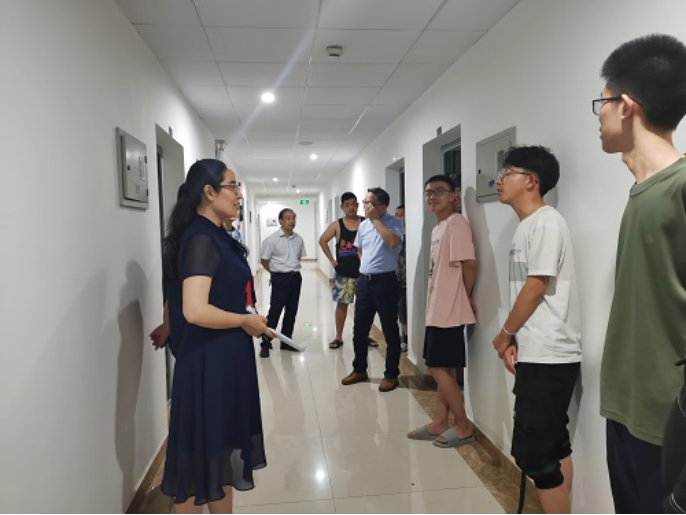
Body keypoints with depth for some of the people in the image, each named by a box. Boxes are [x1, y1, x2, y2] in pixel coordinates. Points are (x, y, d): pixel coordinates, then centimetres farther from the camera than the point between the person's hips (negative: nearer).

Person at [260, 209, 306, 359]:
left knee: (292, 311, 11)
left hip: (296, 277, 5)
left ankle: (286, 342, 23)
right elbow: (264, 261, -5)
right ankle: (265, 343, 8)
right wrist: (277, 272, 3)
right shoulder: (272, 239, -11)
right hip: (280, 278, -5)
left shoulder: (299, 239, 4)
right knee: (275, 311, -4)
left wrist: (293, 269, 8)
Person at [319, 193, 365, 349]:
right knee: (342, 304, 5)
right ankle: (339, 337, 14)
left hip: (363, 271, 0)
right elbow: (322, 241, 4)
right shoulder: (337, 225, -1)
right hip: (344, 273, 0)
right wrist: (332, 261, 0)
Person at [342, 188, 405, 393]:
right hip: (364, 281, 7)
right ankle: (359, 370, 29)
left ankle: (392, 375, 16)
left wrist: (375, 219, -20)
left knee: (390, 330, 3)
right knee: (360, 328, 13)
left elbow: (393, 241, -28)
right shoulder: (363, 225, 11)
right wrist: (367, 264, 13)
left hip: (385, 282, -6)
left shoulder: (393, 222, -8)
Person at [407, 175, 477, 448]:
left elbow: (469, 263, -19)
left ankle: (464, 426, 10)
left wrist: (465, 299, -7)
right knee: (444, 369, 14)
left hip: (450, 311, -9)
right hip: (437, 310, 9)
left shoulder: (456, 223, -13)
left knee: (438, 368, -4)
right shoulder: (437, 228, 16)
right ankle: (440, 423, 23)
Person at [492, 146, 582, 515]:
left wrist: (504, 334, -5)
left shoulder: (546, 222, -13)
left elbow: (535, 287, -17)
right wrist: (514, 340, 5)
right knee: (553, 447, 17)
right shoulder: (527, 226, 15)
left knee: (532, 452, -4)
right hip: (538, 355, 10)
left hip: (548, 357, -10)